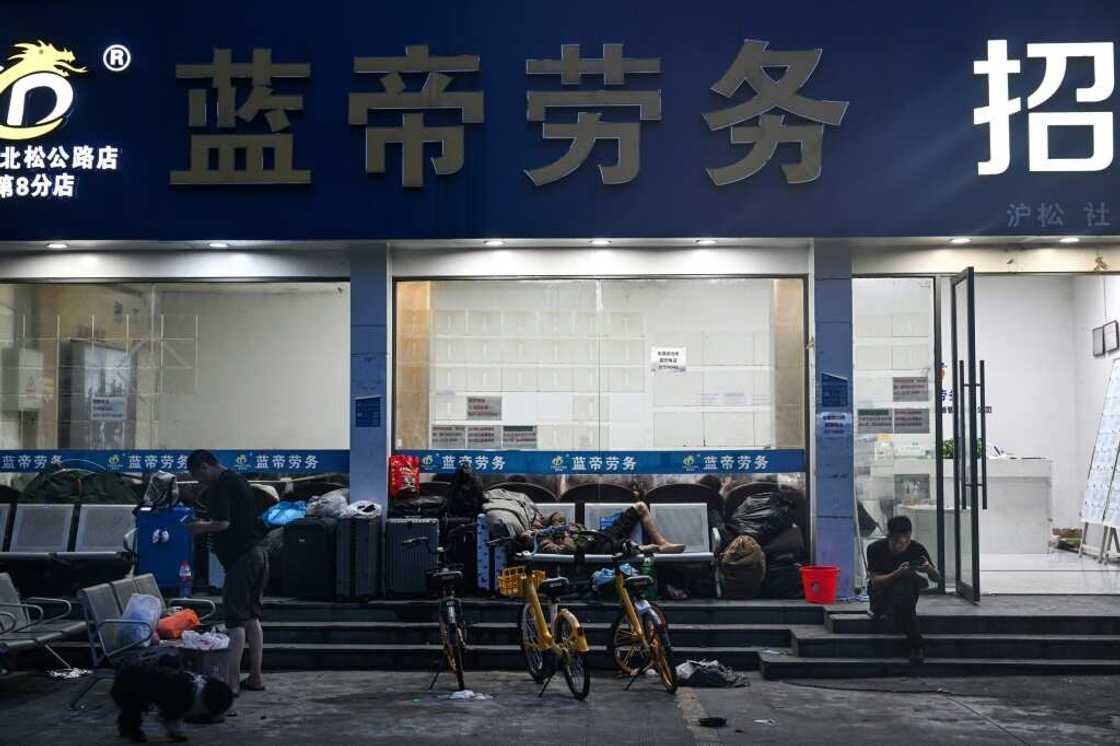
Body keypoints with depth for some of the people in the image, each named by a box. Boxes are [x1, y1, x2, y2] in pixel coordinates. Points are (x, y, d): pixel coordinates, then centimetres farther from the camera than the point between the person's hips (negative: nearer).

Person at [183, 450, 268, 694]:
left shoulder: (221, 487, -13)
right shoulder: (238, 481, 17)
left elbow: (223, 523, -22)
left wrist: (201, 527, -5)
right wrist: (207, 526, 19)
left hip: (241, 557, -9)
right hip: (258, 552, 9)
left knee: (236, 619, -6)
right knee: (252, 616, 13)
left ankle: (232, 680, -5)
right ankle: (255, 677, 16)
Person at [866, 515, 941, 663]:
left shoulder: (917, 549, -11)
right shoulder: (876, 549, -15)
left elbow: (938, 579, -9)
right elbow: (875, 580, -18)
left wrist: (929, 570, -34)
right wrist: (897, 574, -36)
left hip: (906, 593, 1)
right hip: (881, 596, -1)